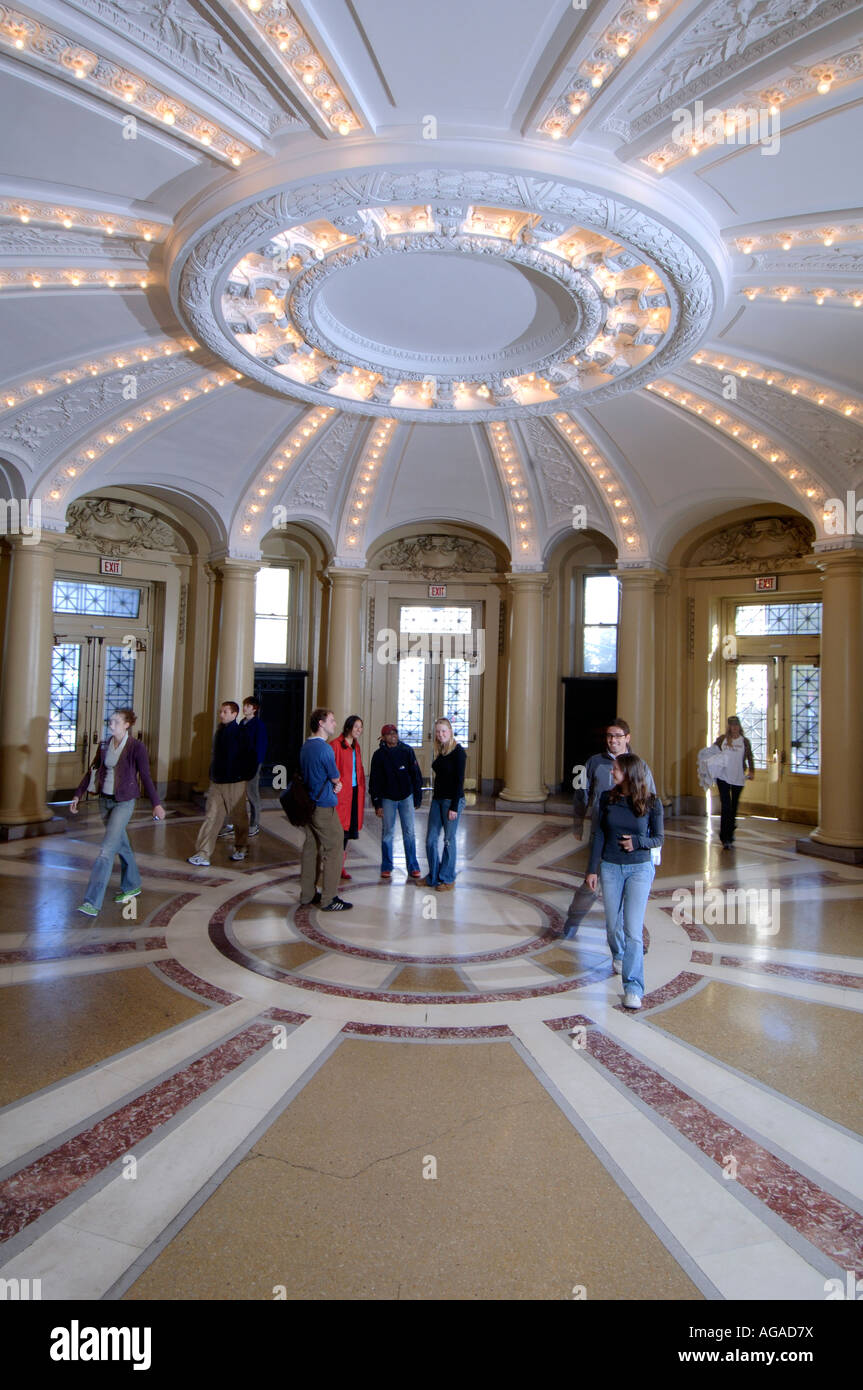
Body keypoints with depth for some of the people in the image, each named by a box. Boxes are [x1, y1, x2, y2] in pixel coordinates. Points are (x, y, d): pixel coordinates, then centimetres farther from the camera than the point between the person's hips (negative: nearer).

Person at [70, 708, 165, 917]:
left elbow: (146, 776, -8)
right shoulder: (105, 745, 6)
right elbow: (92, 770, 14)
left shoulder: (136, 747, -11)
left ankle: (93, 903, -12)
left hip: (124, 802, -6)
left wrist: (156, 803, -6)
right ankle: (132, 886, 35)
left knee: (106, 850, -12)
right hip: (105, 800, 6)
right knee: (121, 845, 18)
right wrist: (77, 795, 13)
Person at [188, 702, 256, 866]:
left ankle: (241, 848, 27)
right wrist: (212, 777, 14)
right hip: (217, 783, 6)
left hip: (235, 783, -6)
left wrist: (244, 776, -11)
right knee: (211, 817, 1)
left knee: (238, 817, 8)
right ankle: (202, 854, 0)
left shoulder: (240, 733, -9)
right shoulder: (219, 732, 12)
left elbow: (250, 757, -11)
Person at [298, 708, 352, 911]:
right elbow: (335, 777, -8)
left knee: (310, 848, 14)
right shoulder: (324, 748, -17)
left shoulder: (305, 746, 12)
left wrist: (334, 783, 6)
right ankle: (328, 899, -1)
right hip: (324, 806, -9)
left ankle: (307, 894, 21)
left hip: (308, 804, 9)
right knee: (333, 850, -3)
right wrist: (336, 782, 13)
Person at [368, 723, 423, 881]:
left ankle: (413, 867, 10)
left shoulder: (407, 751, 0)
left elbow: (416, 776, 4)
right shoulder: (379, 755, -2)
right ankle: (386, 867, 16)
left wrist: (418, 798, 3)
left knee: (409, 833, 1)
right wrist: (377, 804, -3)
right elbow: (374, 780, 0)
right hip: (387, 799, 0)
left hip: (406, 797, 1)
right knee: (388, 833, 5)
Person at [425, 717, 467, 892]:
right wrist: (434, 798, 14)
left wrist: (454, 807, -17)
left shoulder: (458, 752, -10)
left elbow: (459, 780, -14)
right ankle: (433, 877, 22)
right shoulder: (440, 752, 12)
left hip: (452, 800, -7)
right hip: (437, 799, 7)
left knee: (449, 840, 1)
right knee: (431, 839, 8)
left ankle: (448, 879, 13)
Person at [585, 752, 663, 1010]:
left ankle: (633, 989, -2)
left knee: (633, 929, -8)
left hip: (640, 868, -2)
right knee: (612, 924, 14)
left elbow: (658, 838, 1)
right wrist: (592, 869, 2)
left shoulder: (652, 802, -8)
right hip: (610, 868, 3)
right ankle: (618, 956, 46)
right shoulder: (607, 798, -2)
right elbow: (599, 835, 2)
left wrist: (638, 842, -19)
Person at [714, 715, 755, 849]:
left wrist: (751, 771, -8)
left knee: (734, 808, 13)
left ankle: (730, 835, 28)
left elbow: (750, 758, 6)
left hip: (738, 779, 2)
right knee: (726, 806, -9)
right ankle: (725, 839, -8)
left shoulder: (745, 741, 4)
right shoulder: (722, 739, 2)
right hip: (723, 777, -2)